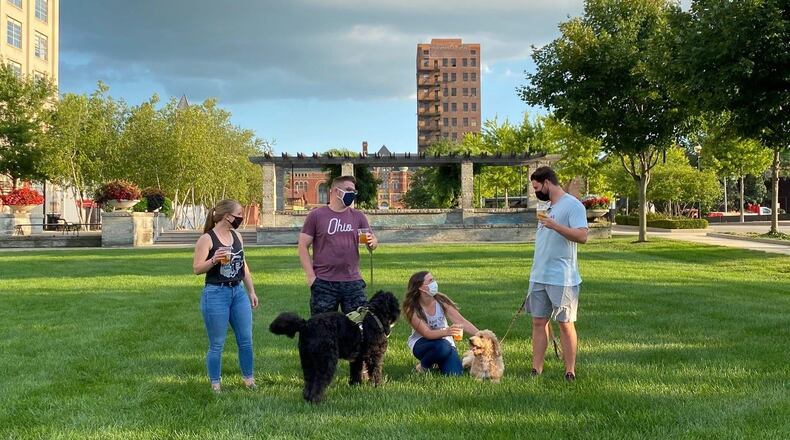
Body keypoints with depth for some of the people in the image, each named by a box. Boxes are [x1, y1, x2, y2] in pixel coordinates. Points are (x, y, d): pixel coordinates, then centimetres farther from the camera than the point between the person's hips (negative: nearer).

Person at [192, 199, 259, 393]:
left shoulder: (237, 236, 11)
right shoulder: (207, 239, -8)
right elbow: (197, 269, -12)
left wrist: (251, 292, 18)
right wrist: (214, 260, -30)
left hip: (238, 292, 6)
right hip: (216, 293, -6)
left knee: (246, 340, 6)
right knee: (217, 344, 2)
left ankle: (249, 380, 19)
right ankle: (215, 385, 14)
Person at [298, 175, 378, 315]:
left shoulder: (358, 216, 11)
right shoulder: (316, 215, 2)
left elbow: (373, 242, 12)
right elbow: (303, 246, 0)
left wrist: (372, 242, -14)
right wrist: (310, 275, -8)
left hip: (353, 282, 3)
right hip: (324, 283, -3)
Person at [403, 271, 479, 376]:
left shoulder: (441, 301, -12)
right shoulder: (412, 309, -19)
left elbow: (461, 321, -16)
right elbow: (427, 333, -26)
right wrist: (447, 332, -46)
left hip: (444, 340, 3)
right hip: (421, 343, -3)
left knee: (455, 373, -21)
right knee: (442, 346, -37)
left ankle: (438, 362, 13)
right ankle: (423, 366, -7)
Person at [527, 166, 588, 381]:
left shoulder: (572, 205, -10)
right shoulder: (548, 207, 16)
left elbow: (582, 236, -22)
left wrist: (555, 225, -30)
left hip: (562, 278, -8)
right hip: (539, 277, 8)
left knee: (565, 323, 0)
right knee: (538, 322, 7)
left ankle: (570, 372, 8)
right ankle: (536, 370, 12)